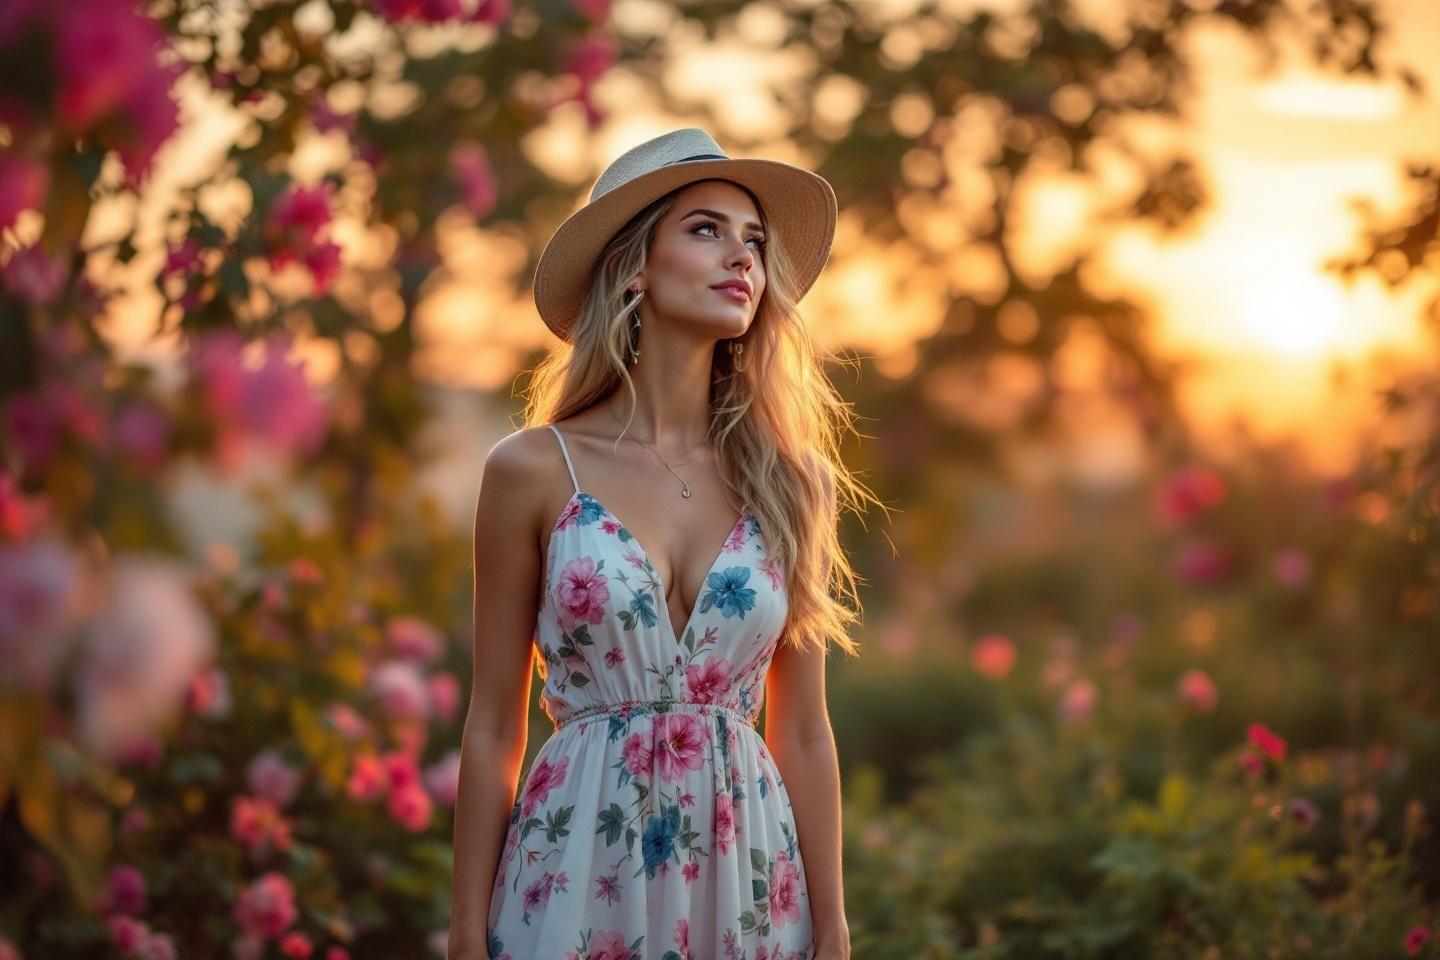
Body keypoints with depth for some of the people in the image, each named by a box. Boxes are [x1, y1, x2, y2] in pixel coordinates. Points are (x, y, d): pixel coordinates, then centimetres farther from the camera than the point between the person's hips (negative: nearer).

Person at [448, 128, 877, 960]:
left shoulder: (790, 482, 2)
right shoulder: (534, 470, -5)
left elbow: (804, 734, 5)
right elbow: (494, 728, -2)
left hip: (746, 869, 2)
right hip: (578, 866, -2)